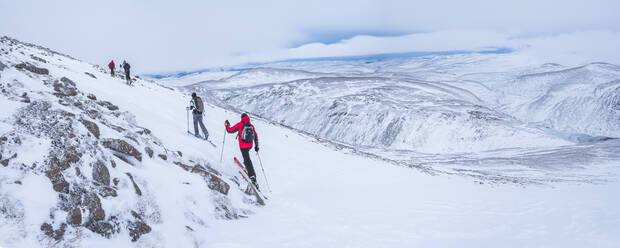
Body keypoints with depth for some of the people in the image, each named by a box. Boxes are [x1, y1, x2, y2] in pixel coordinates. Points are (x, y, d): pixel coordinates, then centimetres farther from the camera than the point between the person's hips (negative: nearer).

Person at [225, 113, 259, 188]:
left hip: (243, 146, -4)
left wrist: (227, 125, 16)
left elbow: (230, 130, -3)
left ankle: (253, 176, -13)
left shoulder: (240, 124, -6)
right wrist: (256, 146, 19)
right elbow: (256, 136, 11)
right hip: (250, 145, 4)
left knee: (247, 161, -6)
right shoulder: (251, 126, 6)